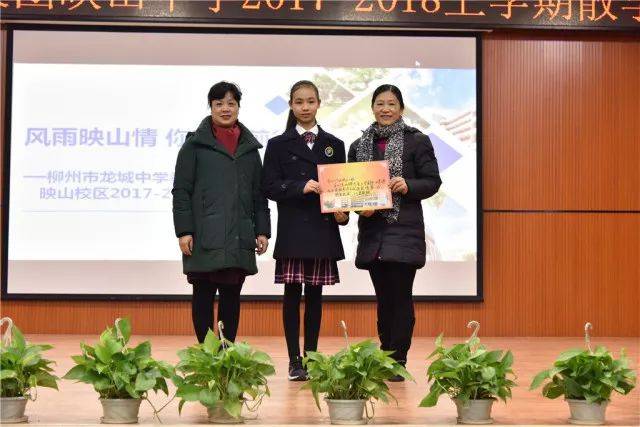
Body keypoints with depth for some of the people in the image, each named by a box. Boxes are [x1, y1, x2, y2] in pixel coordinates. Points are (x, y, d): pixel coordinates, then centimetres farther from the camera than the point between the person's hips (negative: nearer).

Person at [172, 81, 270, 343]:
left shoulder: (250, 147, 15)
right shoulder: (195, 144, 4)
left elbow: (259, 193, 16)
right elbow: (181, 191, -1)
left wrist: (262, 230, 9)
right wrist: (184, 231, -9)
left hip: (239, 238, 3)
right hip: (205, 236, -3)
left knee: (232, 295, 6)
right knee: (203, 294, 1)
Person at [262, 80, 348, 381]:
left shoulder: (334, 145, 13)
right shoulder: (278, 145, 6)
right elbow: (270, 186, -2)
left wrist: (342, 212, -7)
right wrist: (302, 187, -16)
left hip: (323, 230, 2)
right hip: (292, 230, -2)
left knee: (314, 295, 6)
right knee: (292, 294, -2)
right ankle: (294, 360, 4)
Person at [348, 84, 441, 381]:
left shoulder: (417, 141, 1)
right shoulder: (359, 146, 13)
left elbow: (432, 181, -1)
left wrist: (407, 186, -18)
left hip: (404, 230, -4)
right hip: (372, 230, 4)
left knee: (400, 296, -5)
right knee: (383, 297, 10)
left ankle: (397, 360, 2)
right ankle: (386, 357, 17)